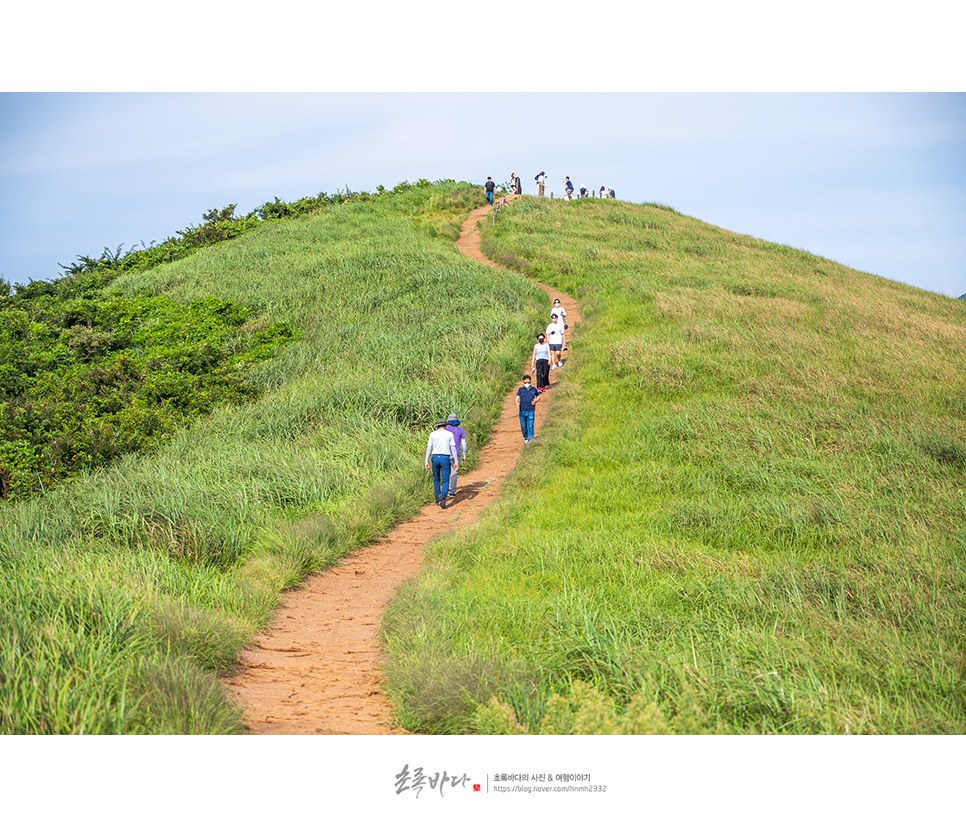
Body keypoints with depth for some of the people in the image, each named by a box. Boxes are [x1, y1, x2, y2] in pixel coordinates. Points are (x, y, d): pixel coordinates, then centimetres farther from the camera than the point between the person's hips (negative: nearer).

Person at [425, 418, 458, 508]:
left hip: (435, 457, 1)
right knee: (445, 481, -2)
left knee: (436, 479, 19)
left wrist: (427, 461, 0)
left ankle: (438, 500, 21)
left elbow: (429, 448, 0)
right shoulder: (449, 434, 4)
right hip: (445, 458, -1)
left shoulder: (432, 434, 5)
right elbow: (453, 448, -2)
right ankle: (443, 497, -29)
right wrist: (456, 462, -1)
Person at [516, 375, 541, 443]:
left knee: (530, 426, -11)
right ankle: (526, 438, 26)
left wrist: (535, 401, 1)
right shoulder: (520, 389, 5)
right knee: (523, 427, 8)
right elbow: (517, 397, -6)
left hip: (531, 411, -1)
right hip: (522, 411, 1)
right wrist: (517, 403, -28)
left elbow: (538, 396, 23)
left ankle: (530, 439, -13)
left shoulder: (533, 389, 8)